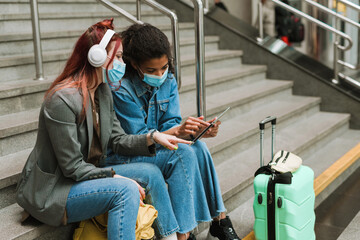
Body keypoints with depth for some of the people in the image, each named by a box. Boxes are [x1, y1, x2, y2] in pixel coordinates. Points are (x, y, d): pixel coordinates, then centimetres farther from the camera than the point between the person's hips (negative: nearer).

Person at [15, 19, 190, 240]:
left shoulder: (103, 92, 5)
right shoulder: (63, 99, -24)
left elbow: (117, 140, 7)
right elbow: (72, 167, -23)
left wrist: (152, 138, -8)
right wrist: (116, 177, -23)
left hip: (88, 175, 9)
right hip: (52, 191, -9)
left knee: (150, 172, 4)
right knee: (126, 190, -29)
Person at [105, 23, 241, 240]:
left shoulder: (168, 80, -2)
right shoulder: (121, 90, -22)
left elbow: (170, 124, -6)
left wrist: (196, 130, -27)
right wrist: (177, 130, -34)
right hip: (121, 157, -6)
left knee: (197, 147, -20)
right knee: (183, 154, -27)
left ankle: (219, 218, -9)